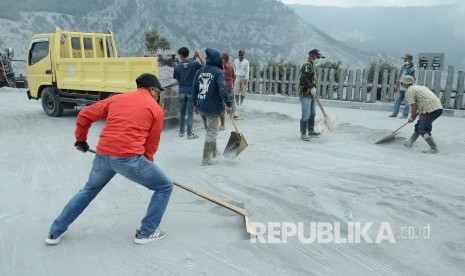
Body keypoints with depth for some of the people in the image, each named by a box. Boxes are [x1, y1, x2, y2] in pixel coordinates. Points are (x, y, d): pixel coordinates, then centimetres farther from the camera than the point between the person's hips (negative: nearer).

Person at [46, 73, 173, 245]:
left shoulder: (117, 98, 19)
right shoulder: (156, 109, 8)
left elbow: (85, 115, 22)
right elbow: (151, 145, 8)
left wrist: (80, 139, 37)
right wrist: (146, 164, 25)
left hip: (102, 155, 6)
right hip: (129, 157, -5)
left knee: (89, 190, 32)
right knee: (164, 187, 15)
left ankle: (56, 232, 38)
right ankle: (146, 232, 19)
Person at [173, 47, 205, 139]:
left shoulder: (177, 66, -3)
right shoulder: (194, 64, -9)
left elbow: (177, 80, 2)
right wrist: (199, 55, 2)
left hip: (182, 92, 2)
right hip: (191, 91, -2)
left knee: (182, 113, 13)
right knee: (190, 113, 0)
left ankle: (181, 132, 22)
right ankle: (189, 133, 1)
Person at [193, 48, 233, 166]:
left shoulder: (199, 71, 6)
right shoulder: (218, 72, -12)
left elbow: (194, 89, 10)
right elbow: (223, 89, -24)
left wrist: (195, 104, 20)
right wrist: (228, 104, -19)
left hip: (201, 107, 7)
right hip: (213, 107, -7)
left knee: (210, 130, 24)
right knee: (211, 132, 4)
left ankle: (213, 152, 37)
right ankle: (206, 158, 11)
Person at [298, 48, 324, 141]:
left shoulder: (312, 66, 17)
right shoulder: (307, 65, -14)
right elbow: (303, 78, -27)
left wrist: (314, 90, 22)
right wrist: (312, 87, -27)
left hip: (311, 94, 11)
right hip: (305, 94, -11)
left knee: (312, 113, 20)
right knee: (306, 115, -8)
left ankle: (311, 130, 33)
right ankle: (303, 134, -1)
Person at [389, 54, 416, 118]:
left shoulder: (412, 69, -10)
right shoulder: (403, 66, 10)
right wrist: (396, 84, 14)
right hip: (401, 87, 7)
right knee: (397, 100, 9)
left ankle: (405, 114, 6)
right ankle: (394, 113, 16)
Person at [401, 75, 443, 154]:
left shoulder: (409, 91, -3)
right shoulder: (420, 87, 26)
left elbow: (414, 107, -8)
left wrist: (412, 118, 9)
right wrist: (415, 115, 30)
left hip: (430, 110, -10)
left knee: (423, 130, -4)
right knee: (419, 125, 21)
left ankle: (434, 148, -8)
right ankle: (410, 142, 34)